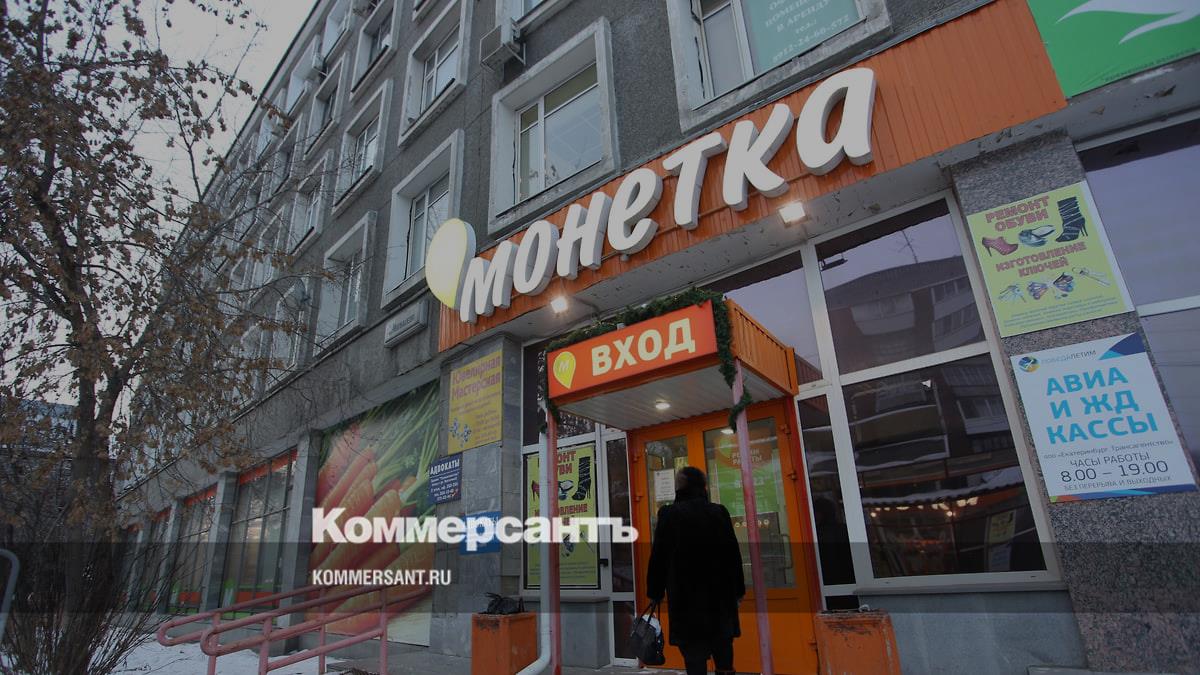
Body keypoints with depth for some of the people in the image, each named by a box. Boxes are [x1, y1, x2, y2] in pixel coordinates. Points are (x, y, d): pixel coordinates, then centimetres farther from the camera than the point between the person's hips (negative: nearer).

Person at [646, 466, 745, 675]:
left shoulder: (669, 513, -6)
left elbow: (659, 556, -6)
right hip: (720, 596, 4)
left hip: (686, 598, -3)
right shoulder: (719, 512, 4)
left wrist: (655, 593, 3)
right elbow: (733, 554, 8)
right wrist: (738, 590, 17)